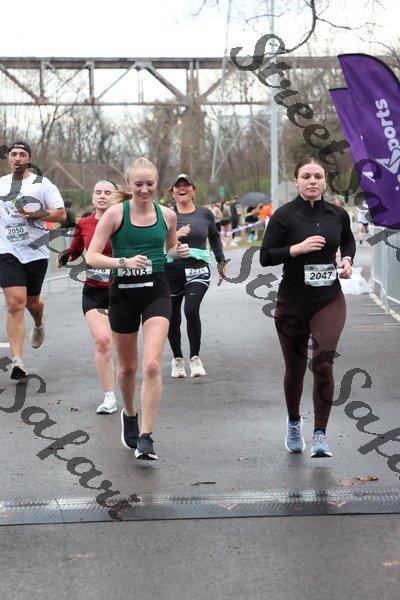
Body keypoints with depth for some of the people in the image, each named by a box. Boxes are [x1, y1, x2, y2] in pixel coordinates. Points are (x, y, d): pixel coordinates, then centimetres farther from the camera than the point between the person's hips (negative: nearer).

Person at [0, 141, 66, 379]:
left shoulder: (42, 184, 0)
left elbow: (61, 214, -3)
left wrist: (37, 214, -17)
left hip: (37, 251, 0)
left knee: (31, 301, 16)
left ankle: (39, 324, 54)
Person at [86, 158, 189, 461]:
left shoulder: (167, 215, 3)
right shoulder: (115, 214, -6)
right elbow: (92, 257, -10)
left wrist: (179, 251, -2)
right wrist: (124, 261, -25)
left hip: (157, 292, 0)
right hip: (123, 293, 0)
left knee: (152, 365, -16)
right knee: (128, 366, 14)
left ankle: (145, 437, -10)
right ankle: (130, 413, 44)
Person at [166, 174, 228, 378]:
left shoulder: (205, 213, 9)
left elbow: (214, 237, 24)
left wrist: (221, 261, 29)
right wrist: (175, 235, -21)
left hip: (198, 270, -1)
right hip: (171, 271, 1)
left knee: (191, 310, -22)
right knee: (173, 318, 6)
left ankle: (195, 357, -9)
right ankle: (177, 358, 26)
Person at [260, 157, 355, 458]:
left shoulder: (338, 214, 3)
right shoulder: (284, 215, -7)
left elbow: (349, 240, 23)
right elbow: (265, 256, -9)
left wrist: (347, 259, 4)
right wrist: (298, 248, -21)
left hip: (330, 300, 1)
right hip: (292, 303, -1)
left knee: (323, 361, -17)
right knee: (295, 368, 12)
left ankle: (320, 435, -8)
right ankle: (294, 423, 38)